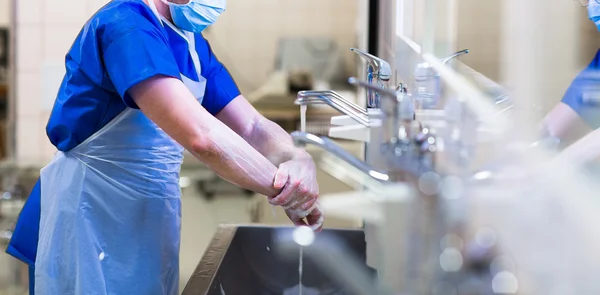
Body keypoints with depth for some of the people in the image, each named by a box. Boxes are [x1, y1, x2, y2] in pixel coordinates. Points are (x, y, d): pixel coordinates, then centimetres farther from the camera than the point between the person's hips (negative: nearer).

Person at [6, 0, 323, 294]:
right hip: (87, 218, -8)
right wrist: (282, 186, -23)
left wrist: (298, 160, -20)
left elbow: (252, 127, 1)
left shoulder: (196, 48, 7)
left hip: (153, 219, 8)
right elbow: (202, 137, -32)